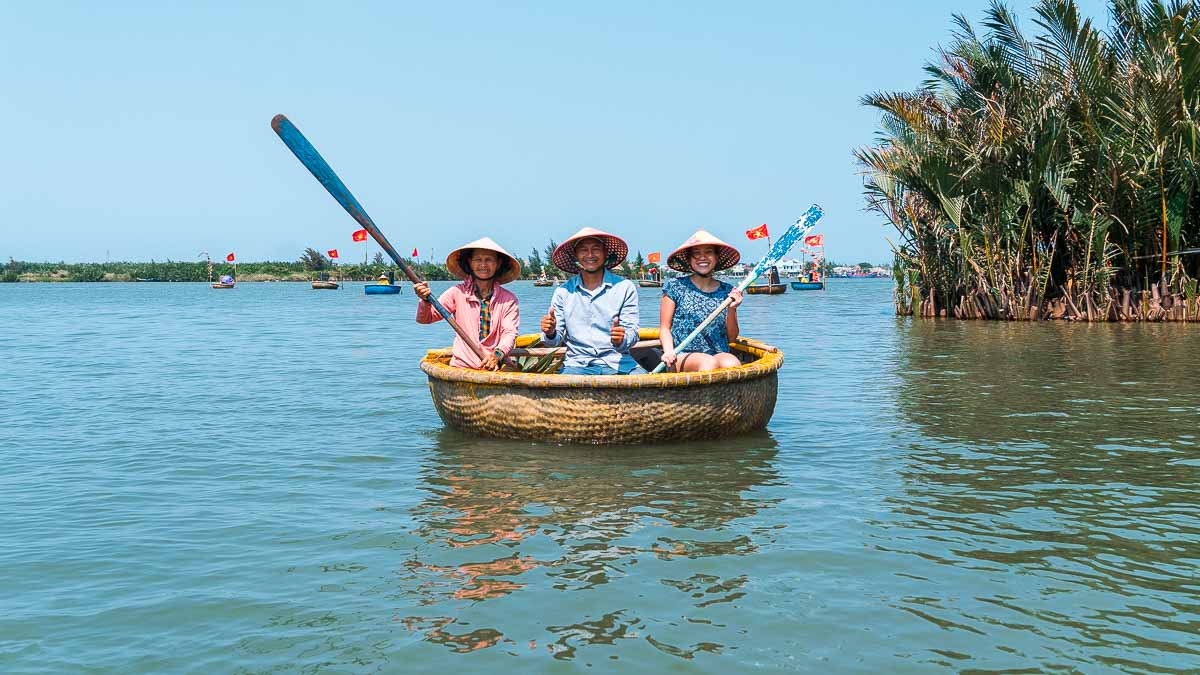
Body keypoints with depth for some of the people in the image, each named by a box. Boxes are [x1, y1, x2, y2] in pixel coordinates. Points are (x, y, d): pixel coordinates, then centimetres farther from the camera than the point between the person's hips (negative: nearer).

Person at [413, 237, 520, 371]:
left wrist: (497, 355, -23)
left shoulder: (508, 300, 7)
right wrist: (425, 300, -15)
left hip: (494, 369, -1)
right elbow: (424, 319, 7)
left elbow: (510, 333, -3)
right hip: (461, 367, 1)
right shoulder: (457, 293, 7)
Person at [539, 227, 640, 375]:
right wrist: (551, 333, -14)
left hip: (617, 363, 0)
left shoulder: (626, 288, 4)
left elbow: (631, 333, 0)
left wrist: (621, 340, -23)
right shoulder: (563, 292, 9)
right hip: (577, 364, 0)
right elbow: (556, 340, 9)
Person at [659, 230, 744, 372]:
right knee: (709, 363, -36)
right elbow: (665, 327, 6)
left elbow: (732, 336, 13)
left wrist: (731, 309, -4)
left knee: (732, 364, -33)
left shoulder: (727, 291, 13)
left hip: (719, 354, 3)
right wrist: (668, 351, -14)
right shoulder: (676, 286, 6)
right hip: (683, 356, -2)